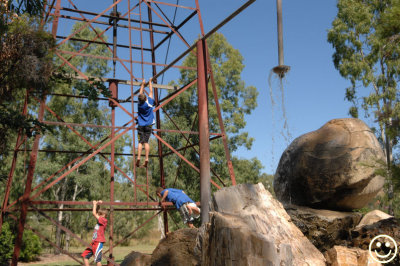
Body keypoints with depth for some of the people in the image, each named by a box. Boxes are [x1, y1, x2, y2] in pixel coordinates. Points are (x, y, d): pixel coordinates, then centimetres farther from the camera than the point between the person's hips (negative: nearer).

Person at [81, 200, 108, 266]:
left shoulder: (103, 220, -12)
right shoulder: (100, 220, 13)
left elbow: (94, 213, -15)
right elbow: (95, 213, 27)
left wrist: (95, 204, -3)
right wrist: (97, 204, 18)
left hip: (98, 243, -10)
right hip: (93, 243, 10)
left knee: (97, 259, -8)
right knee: (85, 256, 10)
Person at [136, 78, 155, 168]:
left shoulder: (140, 103, -1)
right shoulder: (150, 102, -4)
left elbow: (140, 93, 16)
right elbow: (151, 92, 12)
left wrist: (143, 84, 28)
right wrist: (150, 82, 25)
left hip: (141, 125, 0)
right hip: (148, 125, 0)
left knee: (140, 142, -3)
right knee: (146, 142, -5)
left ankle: (138, 158, -17)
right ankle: (146, 159, -15)